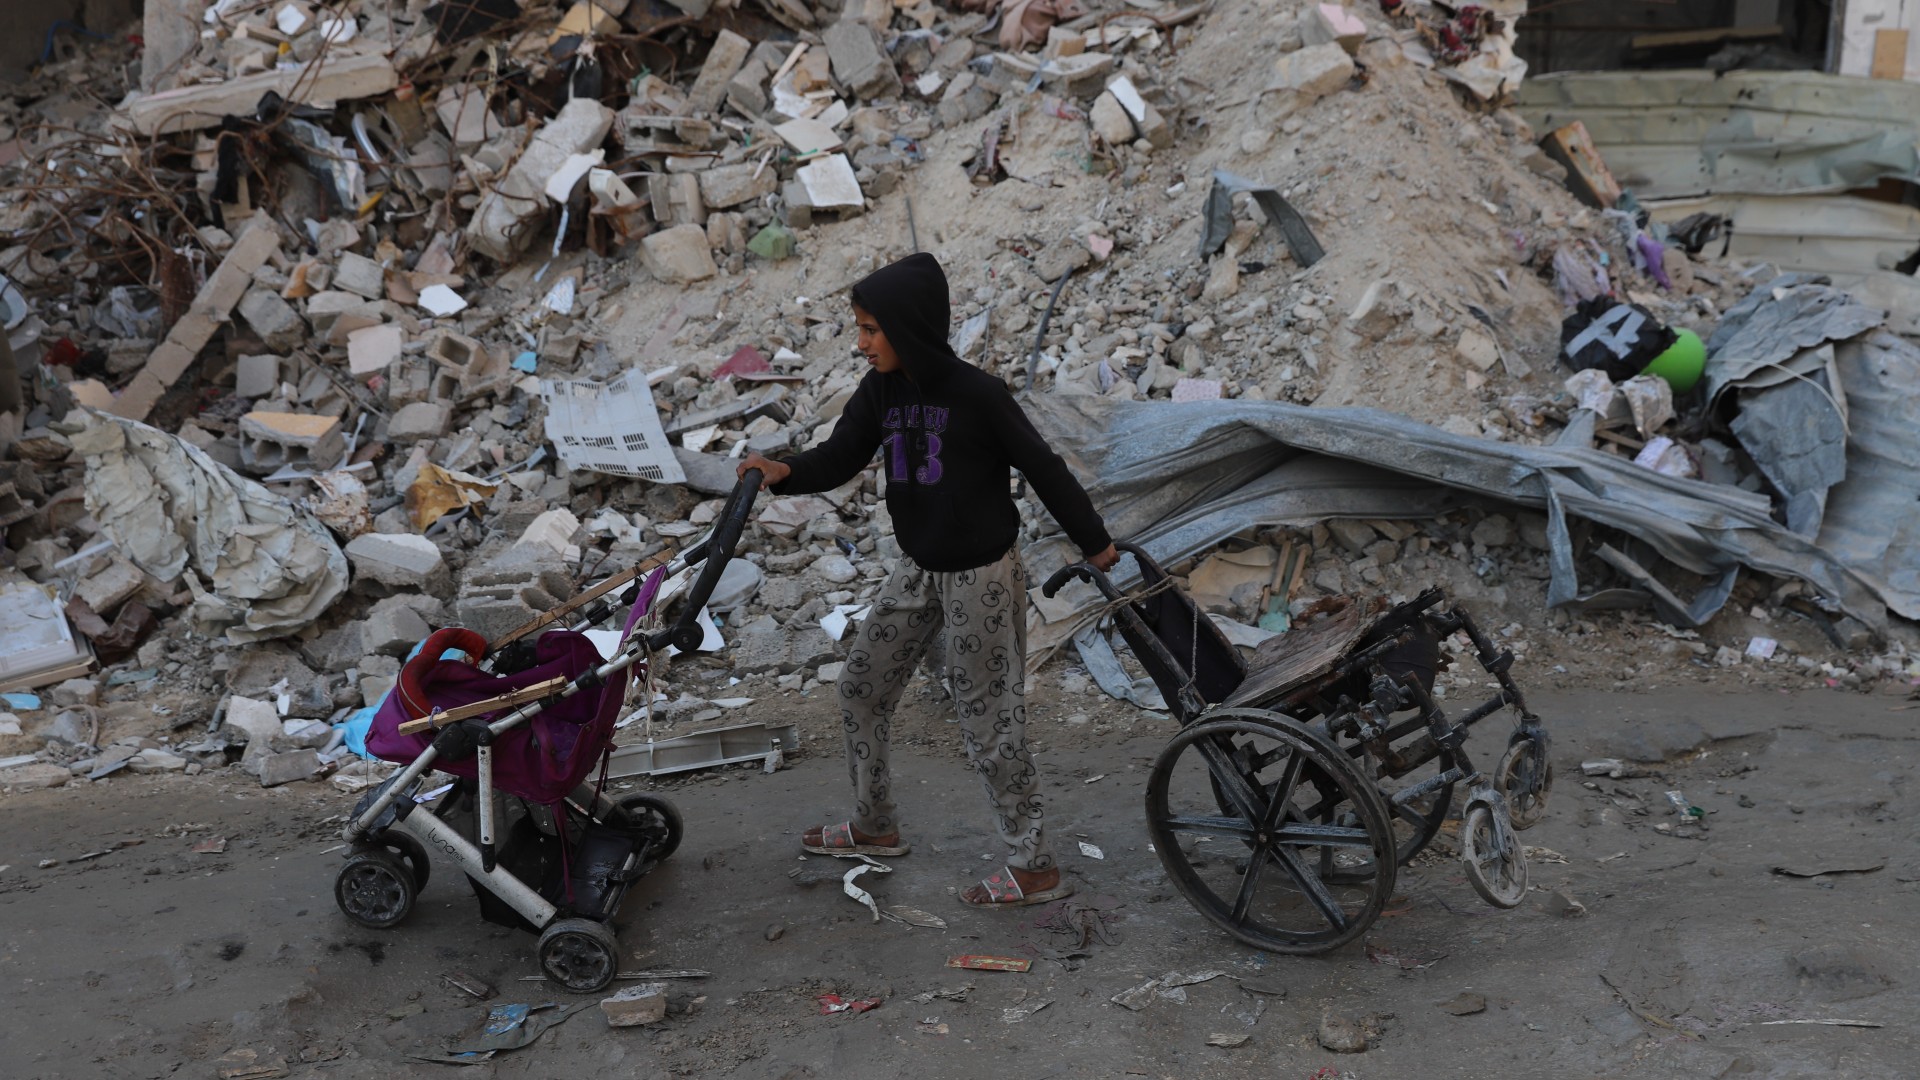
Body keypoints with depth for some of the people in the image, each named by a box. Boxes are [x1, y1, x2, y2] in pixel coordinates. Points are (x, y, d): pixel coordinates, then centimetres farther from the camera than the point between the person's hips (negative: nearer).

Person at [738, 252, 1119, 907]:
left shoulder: (976, 395, -20)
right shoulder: (881, 391, -1)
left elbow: (1042, 468, -12)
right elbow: (840, 458, -3)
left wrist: (1095, 542, -3)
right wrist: (786, 472, -25)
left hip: (982, 575, -8)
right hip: (920, 570, 8)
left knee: (987, 718, -3)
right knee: (861, 685, 14)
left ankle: (1036, 867, 9)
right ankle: (875, 826, 33)